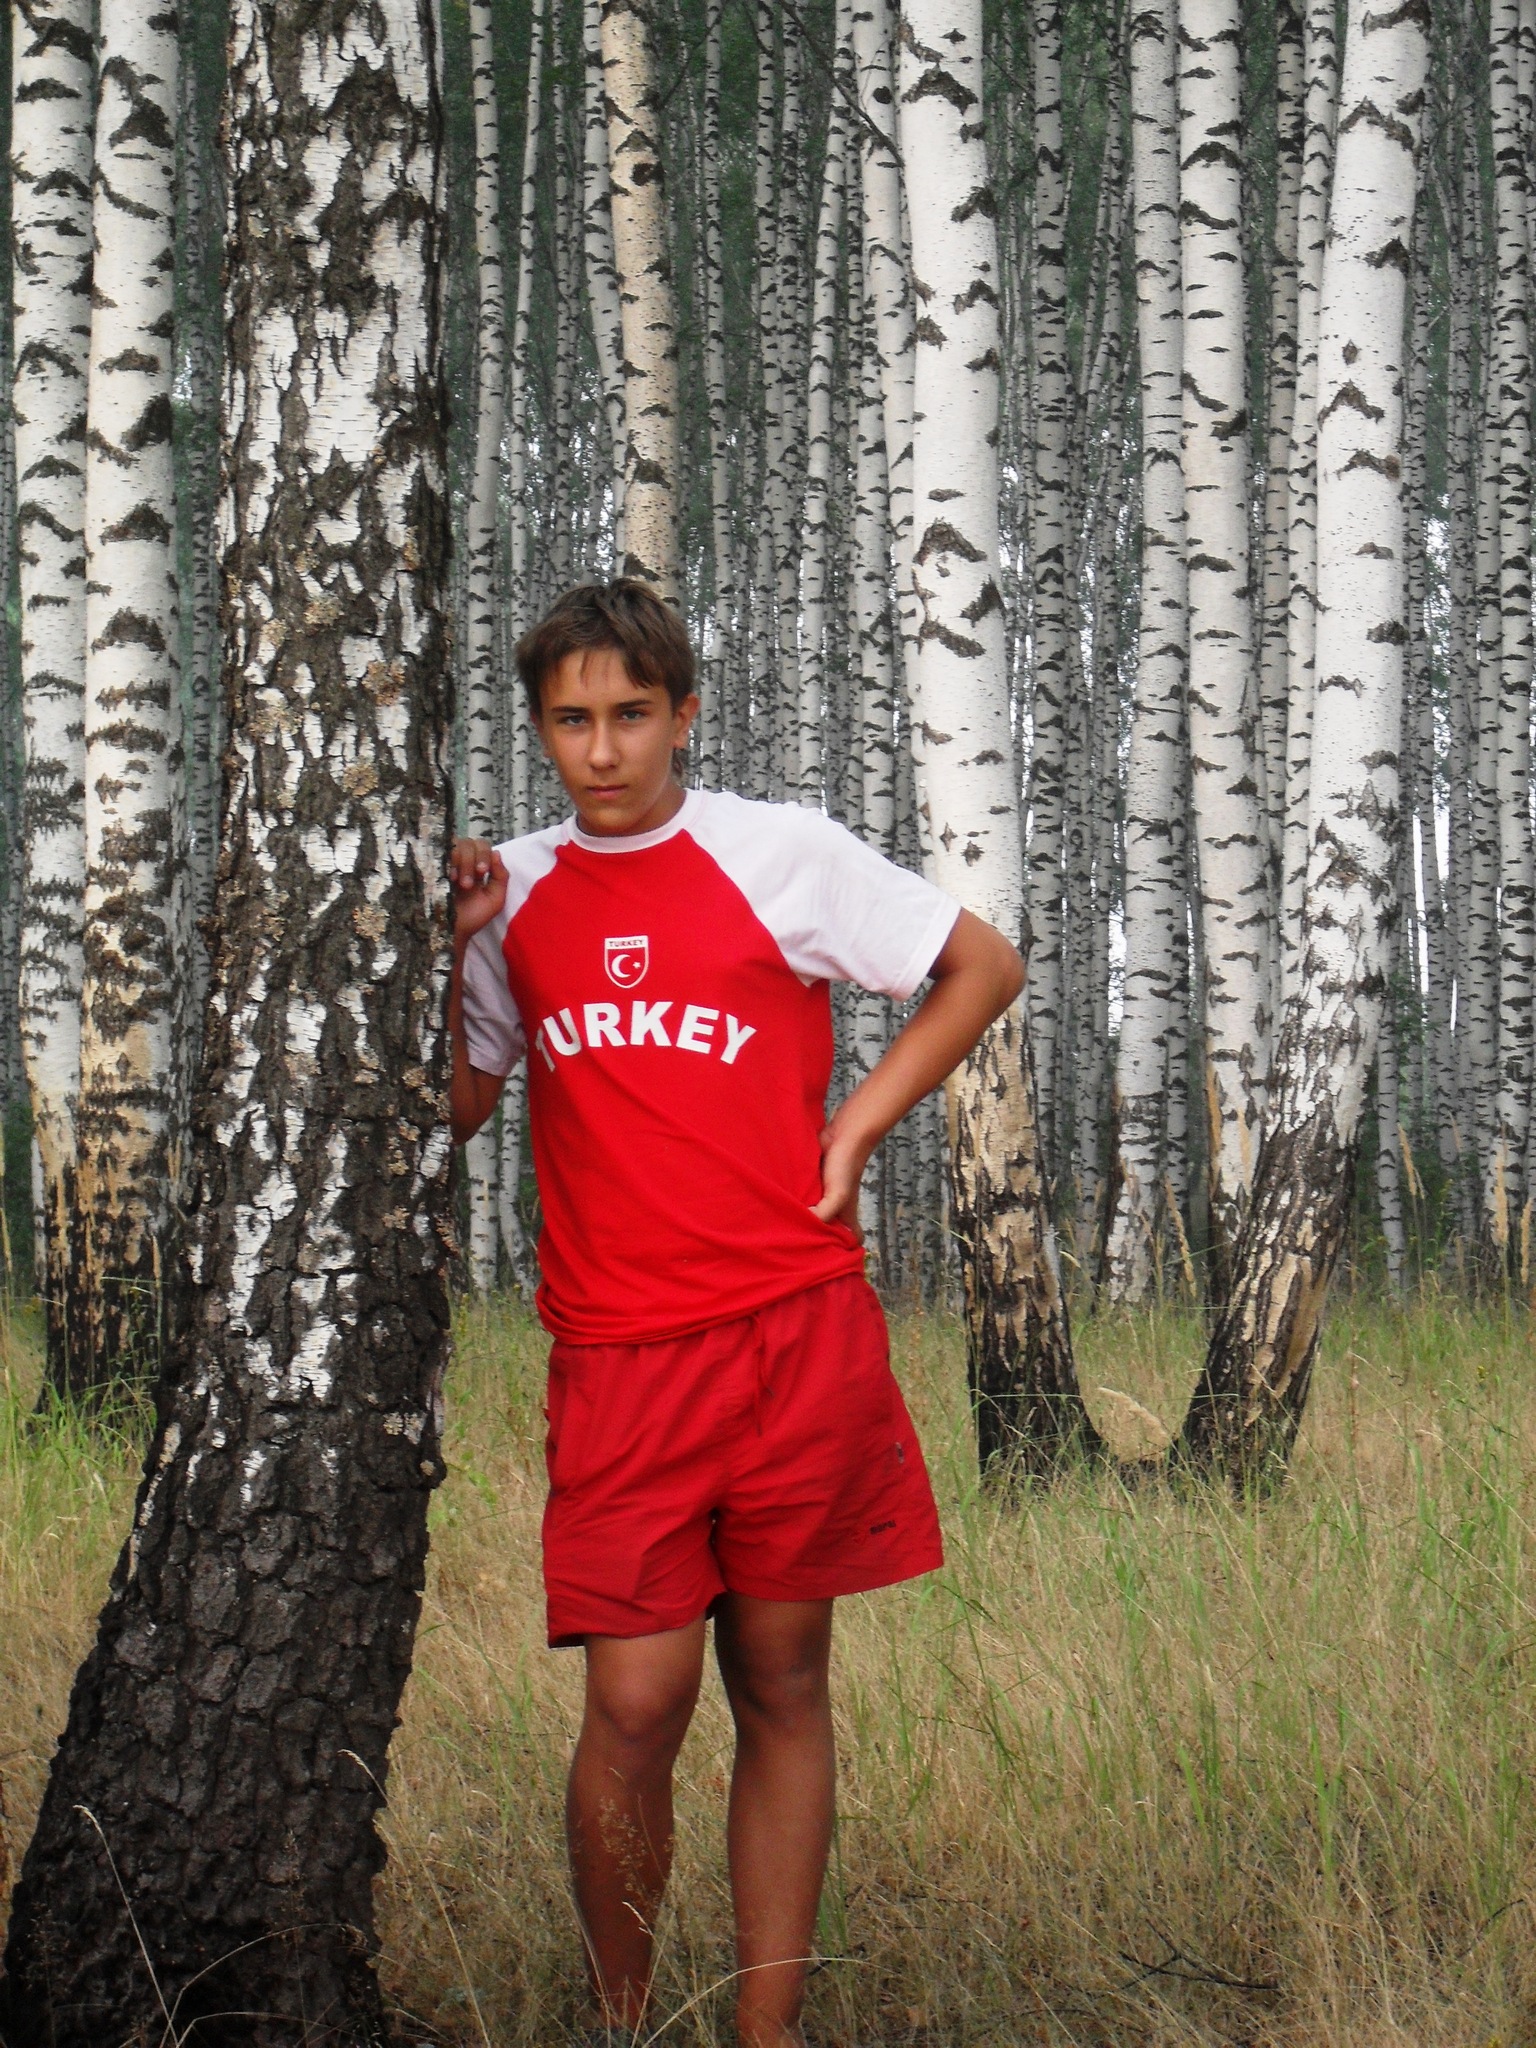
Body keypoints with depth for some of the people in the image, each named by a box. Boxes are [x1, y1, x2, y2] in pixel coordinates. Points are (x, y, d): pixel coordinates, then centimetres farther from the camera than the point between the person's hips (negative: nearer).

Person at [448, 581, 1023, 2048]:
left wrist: (857, 1127, 2)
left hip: (797, 1334, -1)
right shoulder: (515, 889, 11)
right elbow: (456, 1109, 18)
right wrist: (456, 949, 3)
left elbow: (984, 967, 10)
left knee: (782, 1687, 6)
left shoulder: (779, 853, 2)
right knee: (634, 1704, -7)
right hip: (618, 1359, 1)